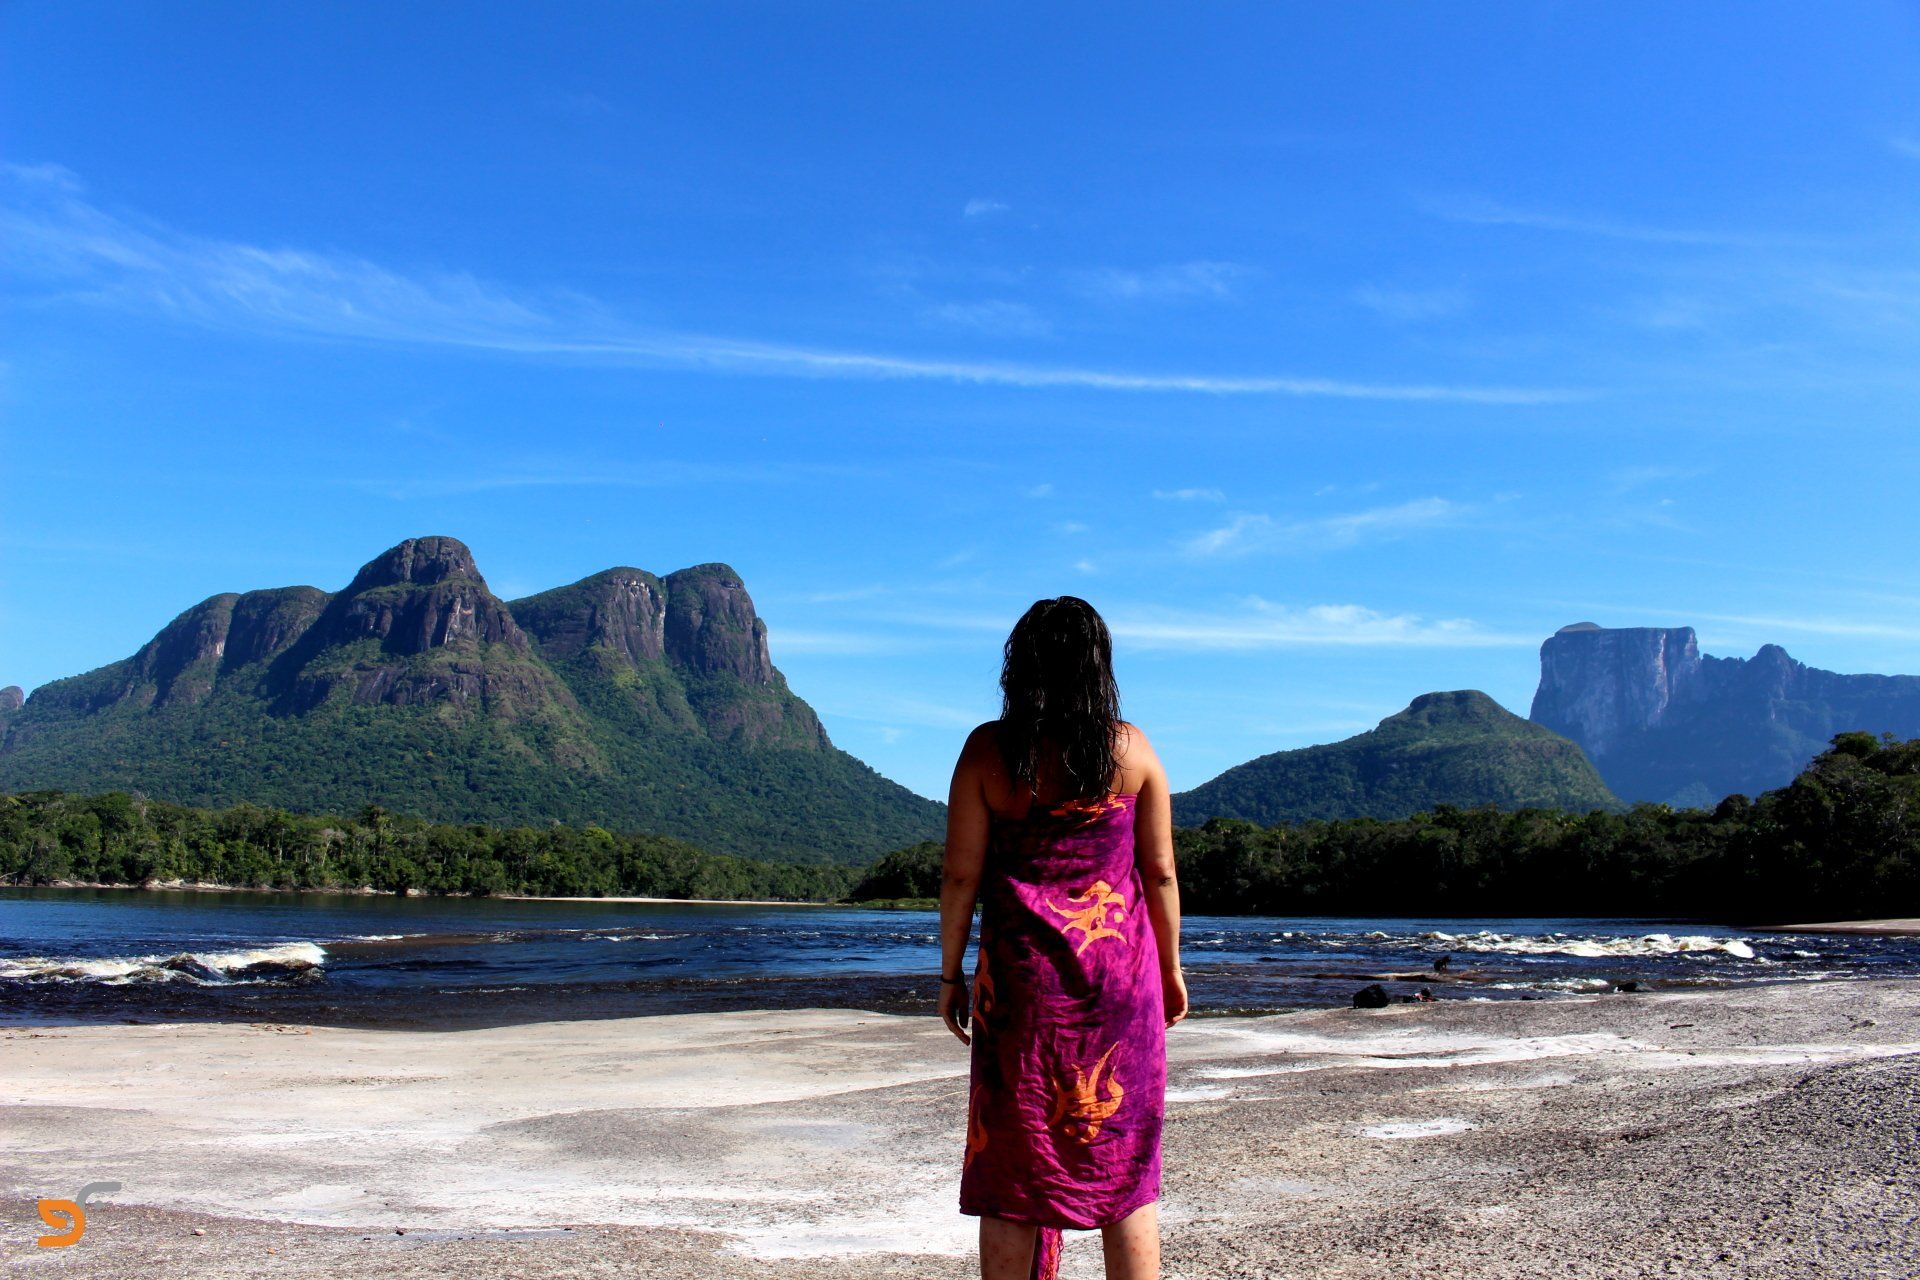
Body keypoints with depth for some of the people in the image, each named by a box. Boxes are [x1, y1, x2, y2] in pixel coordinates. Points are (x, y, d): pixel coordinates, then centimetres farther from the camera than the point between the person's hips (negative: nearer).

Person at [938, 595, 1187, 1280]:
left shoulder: (987, 749, -5)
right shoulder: (1132, 748, -2)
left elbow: (961, 874, -4)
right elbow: (1160, 872, 2)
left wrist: (951, 974, 6)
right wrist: (1169, 967, 13)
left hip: (1022, 973, -1)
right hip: (1120, 970, 1)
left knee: (1013, 1164, 8)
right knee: (1124, 1160, 10)